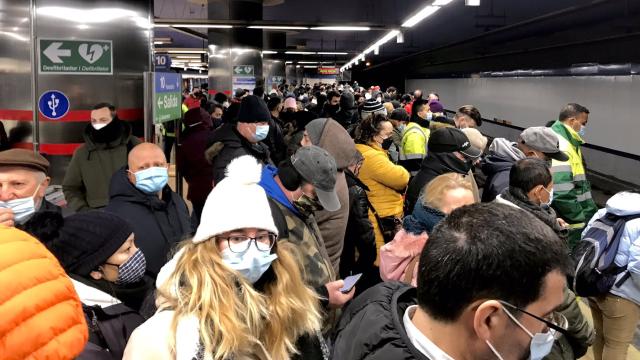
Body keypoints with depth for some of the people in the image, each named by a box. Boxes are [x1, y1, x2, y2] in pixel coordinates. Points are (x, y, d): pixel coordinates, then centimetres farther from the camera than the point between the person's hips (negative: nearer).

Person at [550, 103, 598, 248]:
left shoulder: (567, 142, 13)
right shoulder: (560, 147, -23)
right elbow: (562, 194, -29)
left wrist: (592, 212, 18)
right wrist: (581, 222, -20)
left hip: (574, 216, 10)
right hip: (568, 225, -10)